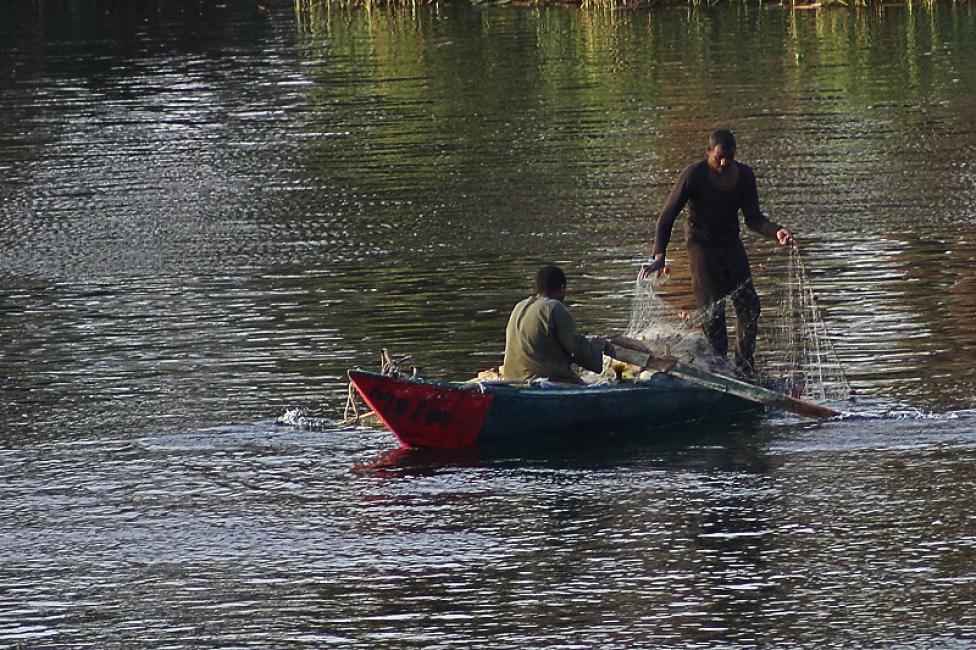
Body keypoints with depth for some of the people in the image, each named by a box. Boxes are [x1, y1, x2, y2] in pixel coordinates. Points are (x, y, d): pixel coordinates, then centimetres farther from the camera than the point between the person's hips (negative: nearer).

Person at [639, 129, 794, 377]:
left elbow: (753, 217, 1)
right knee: (714, 309, -13)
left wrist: (776, 232, -21)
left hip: (730, 243, 5)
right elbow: (667, 216, -17)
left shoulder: (744, 175, -4)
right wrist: (659, 255, -28)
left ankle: (744, 366, 9)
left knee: (749, 305, -2)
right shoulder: (693, 175, -17)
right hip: (701, 243, -5)